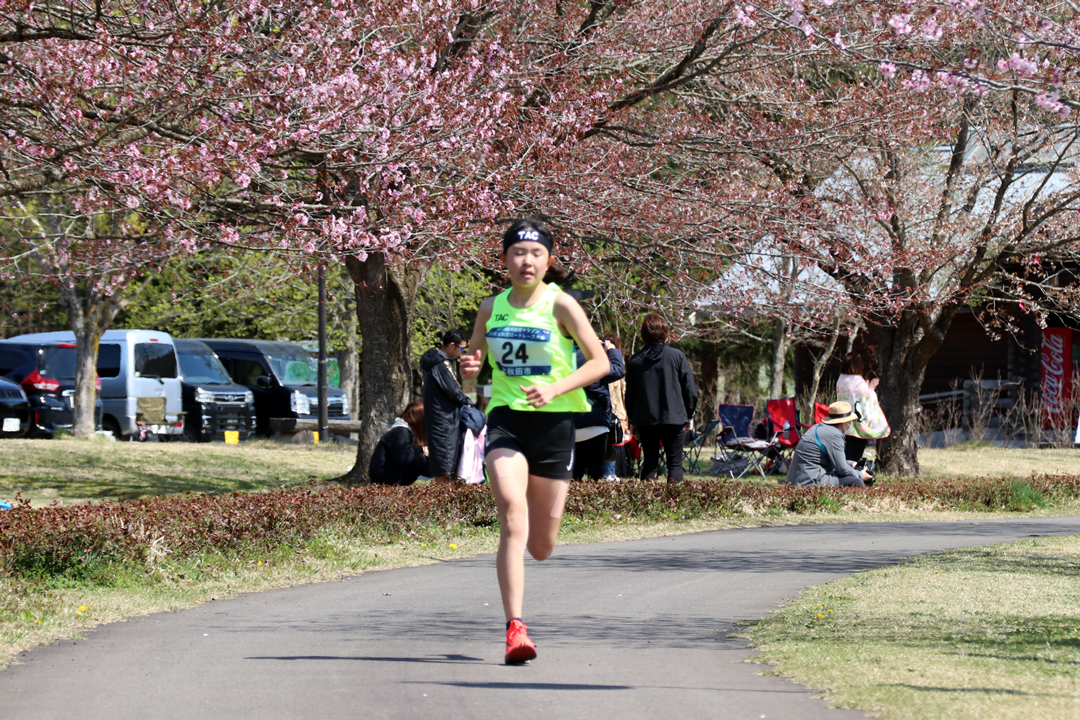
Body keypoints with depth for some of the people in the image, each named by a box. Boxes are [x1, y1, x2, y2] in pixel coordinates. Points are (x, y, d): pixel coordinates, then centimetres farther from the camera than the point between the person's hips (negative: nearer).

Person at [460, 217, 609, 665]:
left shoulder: (560, 305, -4)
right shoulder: (491, 308, 6)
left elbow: (599, 362, -4)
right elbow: (474, 356, 21)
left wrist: (555, 388, -18)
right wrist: (470, 367, -3)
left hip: (554, 423, -1)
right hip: (506, 419, 1)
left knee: (541, 547, 7)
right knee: (512, 519, -21)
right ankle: (515, 627, -23)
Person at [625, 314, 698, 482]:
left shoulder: (635, 360, 3)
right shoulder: (677, 356, -3)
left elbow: (630, 394, 8)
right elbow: (690, 390, -1)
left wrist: (632, 421, 17)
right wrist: (688, 415, 11)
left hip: (645, 420, 2)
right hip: (673, 418, -2)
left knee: (649, 463, 8)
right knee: (675, 463, 3)